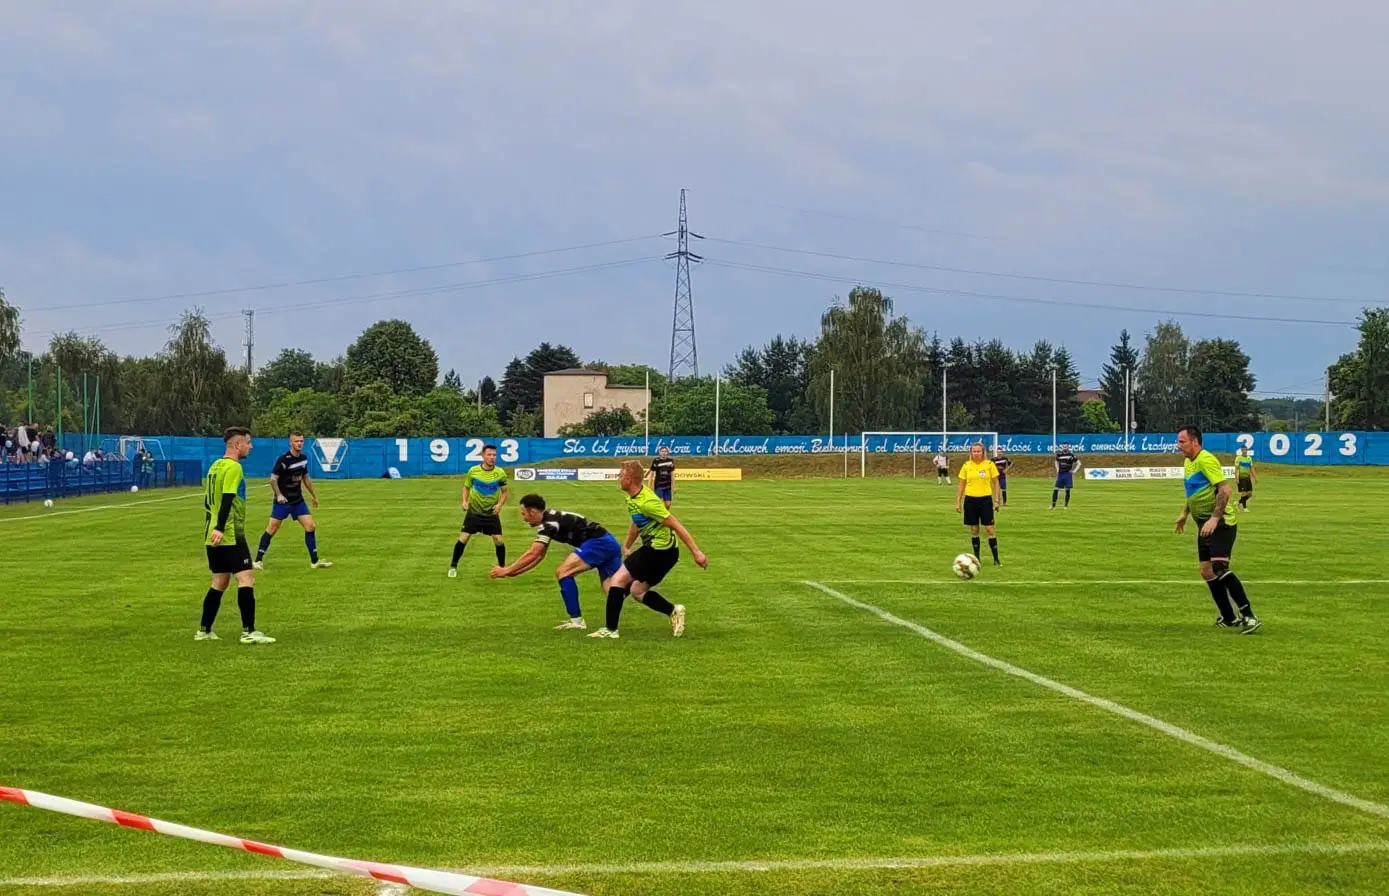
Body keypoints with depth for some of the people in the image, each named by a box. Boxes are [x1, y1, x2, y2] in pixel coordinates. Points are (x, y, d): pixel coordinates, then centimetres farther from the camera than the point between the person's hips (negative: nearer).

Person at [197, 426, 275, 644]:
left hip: (213, 536, 10)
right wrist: (220, 529, -30)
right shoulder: (233, 467, -13)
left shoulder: (215, 466, 15)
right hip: (230, 536, -10)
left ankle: (204, 631, 18)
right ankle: (249, 632, -15)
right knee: (246, 579, -10)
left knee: (219, 582, 16)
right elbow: (227, 499, -23)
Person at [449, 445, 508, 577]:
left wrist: (500, 504, -14)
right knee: (463, 538, -6)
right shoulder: (473, 471, -9)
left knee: (499, 540, -6)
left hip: (492, 513, 0)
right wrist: (465, 501, -9)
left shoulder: (500, 473, -8)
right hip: (474, 512, 0)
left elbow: (504, 492, 4)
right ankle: (453, 567, 9)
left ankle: (502, 568, 14)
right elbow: (466, 487, 7)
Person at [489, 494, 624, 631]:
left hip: (598, 542, -10)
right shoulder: (547, 522, 16)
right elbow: (539, 556, 22)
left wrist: (507, 570, -9)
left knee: (563, 572, -12)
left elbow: (532, 554, -17)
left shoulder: (548, 523, -14)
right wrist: (515, 572, 18)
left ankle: (576, 620, -8)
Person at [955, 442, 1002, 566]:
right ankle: (976, 558, 17)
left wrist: (996, 500, -3)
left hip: (985, 499, -2)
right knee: (974, 530, 7)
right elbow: (961, 485, 9)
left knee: (990, 529, -5)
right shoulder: (966, 466, 3)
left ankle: (996, 559, 0)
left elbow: (996, 483, 4)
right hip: (970, 500, 2)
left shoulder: (989, 464, -2)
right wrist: (958, 502, 5)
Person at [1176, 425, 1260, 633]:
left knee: (1219, 568, -22)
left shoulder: (1205, 460, -16)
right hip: (1205, 526, 10)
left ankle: (1248, 616, -21)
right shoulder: (1188, 462, 13)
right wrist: (1185, 514, 23)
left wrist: (1215, 518, -30)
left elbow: (1225, 489, -24)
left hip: (1221, 524, -10)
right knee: (1207, 572, 7)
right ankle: (1229, 619, 15)